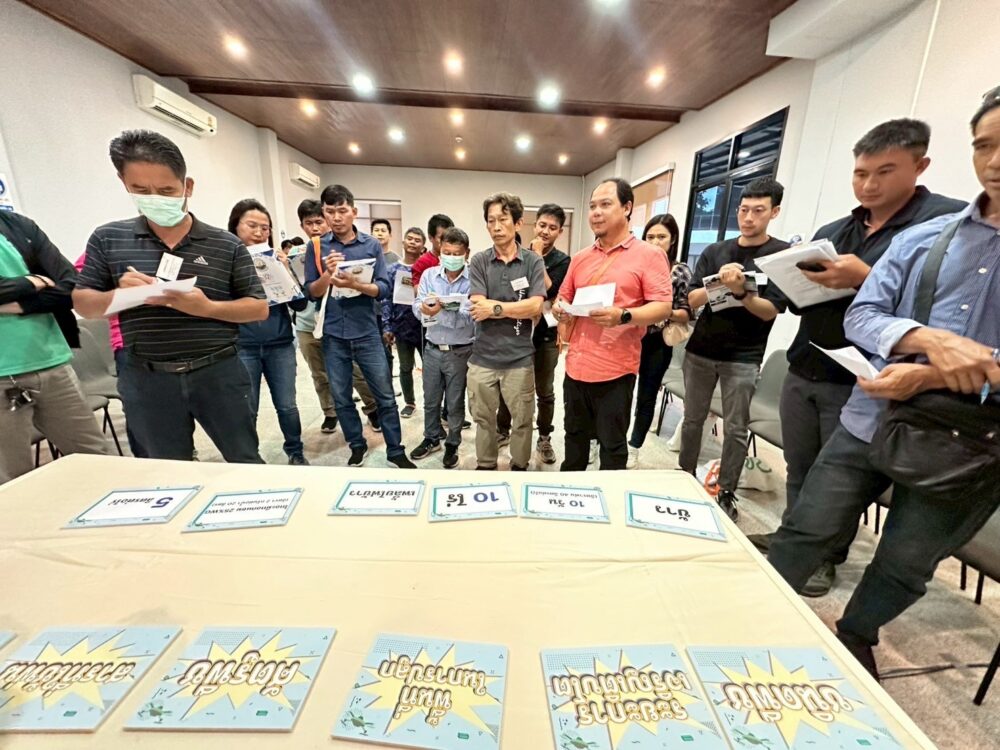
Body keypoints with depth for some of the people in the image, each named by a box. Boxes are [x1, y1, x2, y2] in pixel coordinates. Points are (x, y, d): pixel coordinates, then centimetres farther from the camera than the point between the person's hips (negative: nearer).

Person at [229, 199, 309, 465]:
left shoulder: (277, 259, 5)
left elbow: (300, 304, 0)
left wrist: (286, 271, -11)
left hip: (280, 345, 2)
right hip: (242, 347, -1)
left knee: (287, 406, 8)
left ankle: (296, 453, 28)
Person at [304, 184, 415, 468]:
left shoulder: (372, 245, 0)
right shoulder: (317, 247, 3)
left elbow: (383, 288, -6)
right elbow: (311, 292, 1)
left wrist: (355, 284, -23)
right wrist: (327, 275, -18)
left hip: (367, 333, -1)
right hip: (333, 335, 2)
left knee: (385, 397, 5)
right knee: (341, 399, 12)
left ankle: (396, 451, 19)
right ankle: (357, 447, 31)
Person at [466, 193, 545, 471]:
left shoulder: (533, 261, 0)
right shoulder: (479, 261, 1)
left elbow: (536, 307, -12)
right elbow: (478, 309, -10)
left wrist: (495, 307, -13)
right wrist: (519, 307, -12)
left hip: (519, 358, -1)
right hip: (483, 357, 1)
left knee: (522, 420, 14)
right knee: (483, 419, 17)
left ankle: (519, 466, 36)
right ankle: (485, 466, 37)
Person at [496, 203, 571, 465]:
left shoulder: (562, 261, -3)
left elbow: (549, 290, -20)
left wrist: (538, 257, -16)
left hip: (546, 335, -1)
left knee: (545, 392, 10)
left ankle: (544, 438, 27)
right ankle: (503, 430, 32)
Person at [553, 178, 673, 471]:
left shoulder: (649, 254, -4)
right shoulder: (580, 258, 13)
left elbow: (663, 306, -10)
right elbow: (563, 299, 20)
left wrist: (623, 316, -27)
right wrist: (560, 310, -4)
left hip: (615, 369, -5)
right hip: (576, 366, 6)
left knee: (612, 444, 8)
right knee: (575, 435, 20)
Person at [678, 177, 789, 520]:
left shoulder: (783, 254, -2)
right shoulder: (714, 251, 7)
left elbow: (771, 311, -9)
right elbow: (692, 299, 0)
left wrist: (741, 292, -27)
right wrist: (717, 283, -19)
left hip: (743, 357, -3)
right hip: (700, 350, 3)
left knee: (736, 428, 4)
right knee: (692, 419, 12)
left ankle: (726, 494, 18)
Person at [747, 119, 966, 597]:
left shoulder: (949, 220, -6)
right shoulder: (831, 232, 12)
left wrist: (866, 279, -24)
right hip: (801, 372, 5)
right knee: (798, 467, 15)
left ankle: (828, 556, 30)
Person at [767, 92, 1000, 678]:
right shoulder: (921, 238, 4)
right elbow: (862, 316, -4)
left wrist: (935, 375, -20)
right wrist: (928, 338, -23)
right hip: (871, 420, 1)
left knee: (905, 567, 17)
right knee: (806, 532, 7)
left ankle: (856, 638, 44)